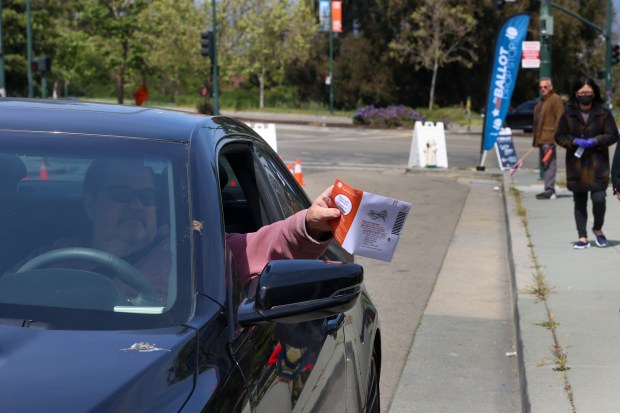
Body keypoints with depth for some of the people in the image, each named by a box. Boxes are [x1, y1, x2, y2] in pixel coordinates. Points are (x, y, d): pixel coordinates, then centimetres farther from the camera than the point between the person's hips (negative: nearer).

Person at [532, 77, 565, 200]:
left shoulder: (555, 99, -7)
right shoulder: (542, 101, 23)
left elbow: (559, 119, -14)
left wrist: (555, 136, -21)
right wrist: (535, 138, 22)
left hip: (549, 138, -10)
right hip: (541, 138, 10)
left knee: (549, 164, -12)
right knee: (545, 164, 12)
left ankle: (549, 190, -15)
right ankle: (548, 190, 17)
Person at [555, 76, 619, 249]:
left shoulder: (603, 113, 0)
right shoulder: (568, 114, 3)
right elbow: (560, 136, 5)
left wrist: (595, 141, -15)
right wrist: (575, 141, -12)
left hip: (598, 165, -2)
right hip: (576, 165, 2)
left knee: (599, 198, -11)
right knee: (579, 203, 7)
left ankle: (598, 229, 16)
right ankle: (582, 237, 16)